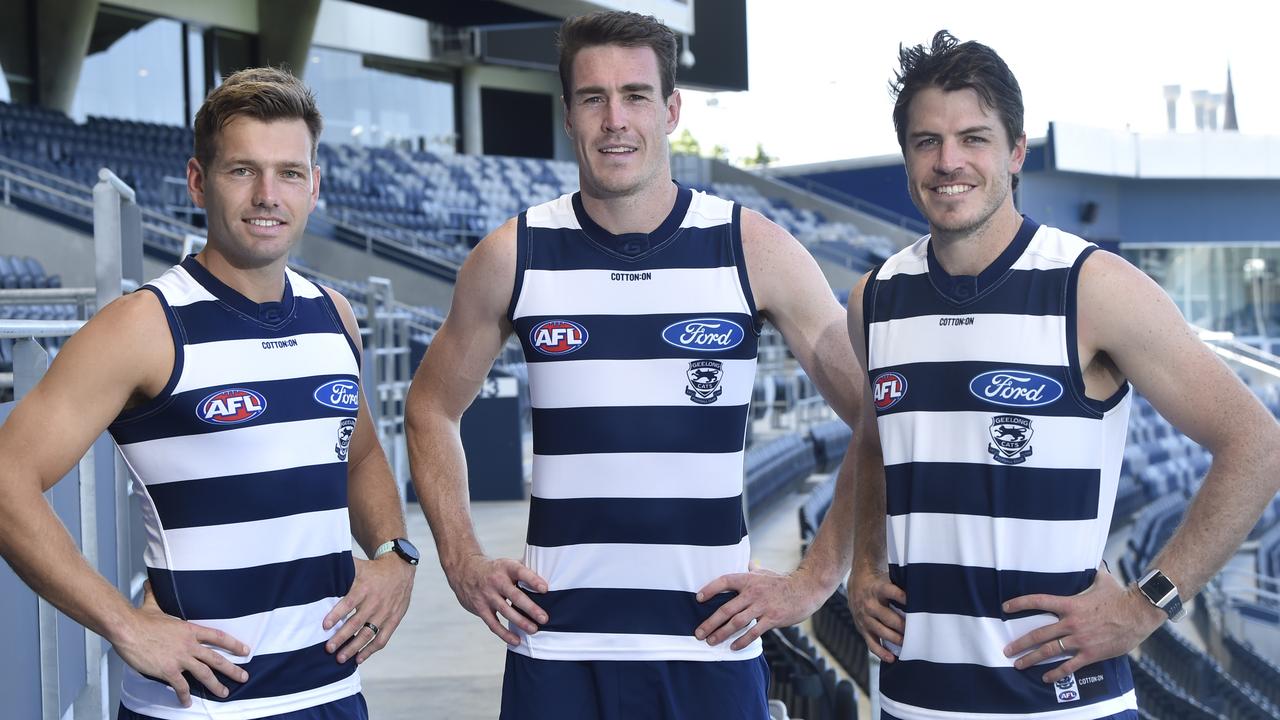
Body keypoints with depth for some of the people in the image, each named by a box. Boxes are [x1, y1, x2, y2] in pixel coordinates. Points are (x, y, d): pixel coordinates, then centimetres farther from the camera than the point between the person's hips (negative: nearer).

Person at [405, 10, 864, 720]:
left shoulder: (756, 250, -3)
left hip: (712, 642, 0)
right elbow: (431, 407, 13)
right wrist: (463, 562, 3)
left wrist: (814, 581, -4)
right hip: (554, 644, 1)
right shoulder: (512, 257, 0)